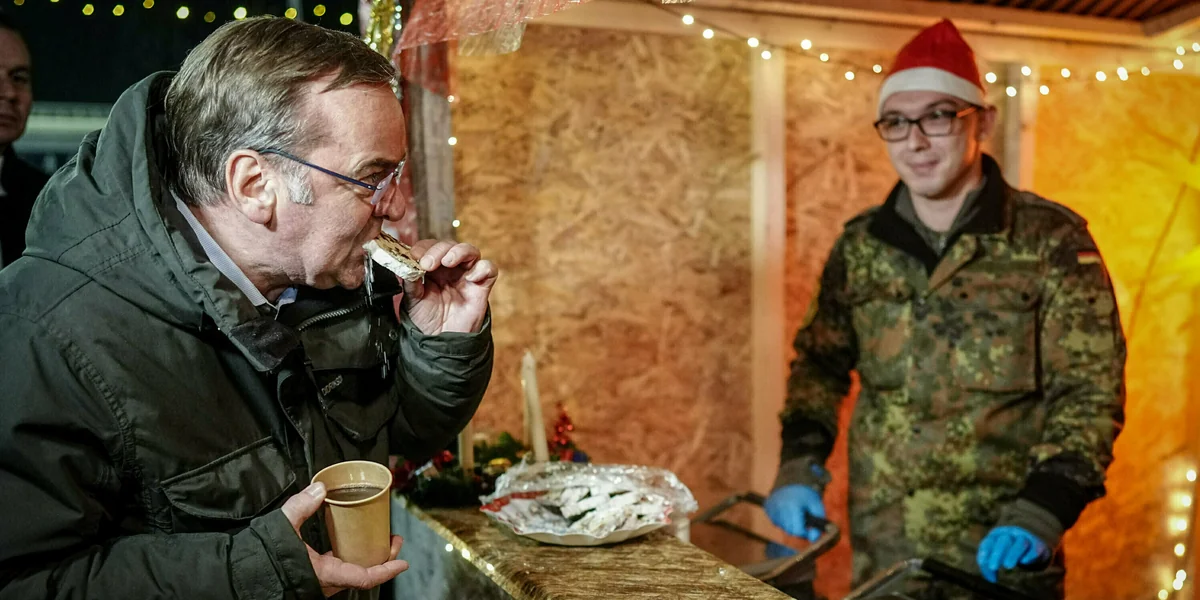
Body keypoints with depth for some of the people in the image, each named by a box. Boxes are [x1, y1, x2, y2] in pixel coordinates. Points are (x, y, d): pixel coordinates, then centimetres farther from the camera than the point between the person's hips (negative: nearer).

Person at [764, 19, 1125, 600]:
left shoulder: (1051, 240, -9)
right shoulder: (860, 243, 1)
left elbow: (1089, 390, -10)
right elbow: (819, 361, 9)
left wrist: (1040, 512, -20)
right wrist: (799, 465, -3)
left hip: (1001, 552, -3)